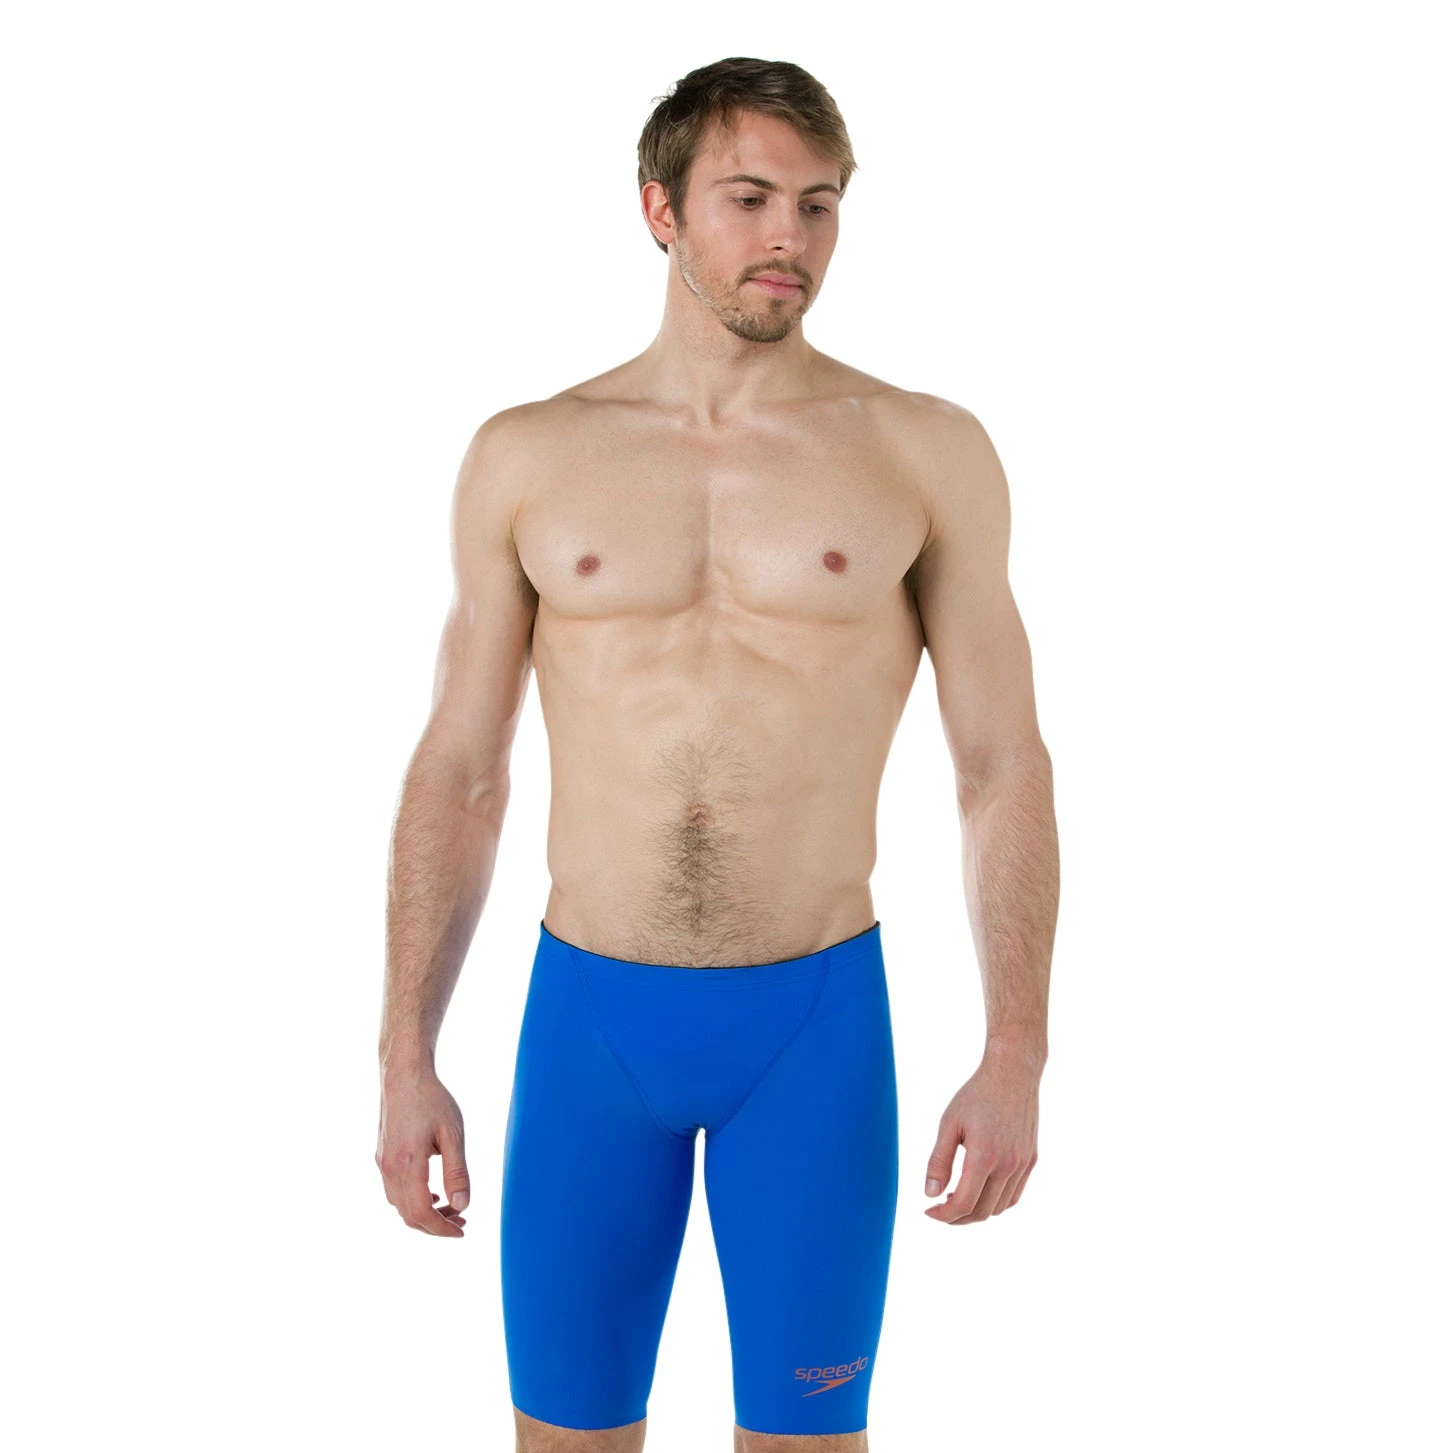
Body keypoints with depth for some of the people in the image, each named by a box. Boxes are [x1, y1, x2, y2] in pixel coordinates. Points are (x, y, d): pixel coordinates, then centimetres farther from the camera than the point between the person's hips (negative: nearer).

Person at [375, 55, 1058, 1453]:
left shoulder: (924, 454, -1)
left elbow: (1004, 768, 0)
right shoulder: (525, 459, 2)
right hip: (588, 1015, 1)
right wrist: (407, 1056, 3)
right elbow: (459, 772, 6)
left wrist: (1015, 1056, -5)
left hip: (817, 1021, -1)